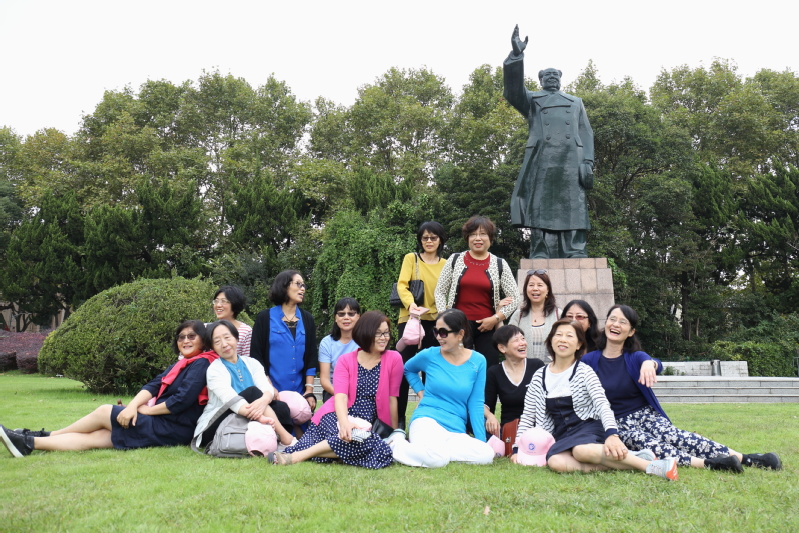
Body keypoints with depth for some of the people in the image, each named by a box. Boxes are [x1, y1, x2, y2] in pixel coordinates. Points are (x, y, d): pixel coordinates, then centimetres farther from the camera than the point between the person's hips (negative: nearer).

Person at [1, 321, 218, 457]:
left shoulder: (201, 363, -11)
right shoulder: (181, 365, 18)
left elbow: (183, 399, -21)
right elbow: (153, 385, 7)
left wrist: (147, 410, -8)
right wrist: (133, 406, -11)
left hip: (174, 430, -8)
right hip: (163, 424, 8)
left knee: (104, 412, -4)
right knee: (93, 437, 0)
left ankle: (37, 437, 7)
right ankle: (29, 443, 0)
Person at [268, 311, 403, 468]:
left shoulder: (394, 359, 0)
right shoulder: (346, 361, 3)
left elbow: (392, 399, 2)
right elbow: (340, 396, -12)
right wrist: (345, 422, -32)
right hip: (339, 416, -1)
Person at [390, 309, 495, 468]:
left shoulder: (478, 361, 4)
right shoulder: (429, 355, 2)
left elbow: (476, 403, 6)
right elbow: (408, 369, 25)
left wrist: (481, 440, 0)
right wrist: (421, 392, 10)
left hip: (457, 430, 3)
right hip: (428, 420, -3)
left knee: (487, 454, -27)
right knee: (436, 459, -36)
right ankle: (397, 443, -6)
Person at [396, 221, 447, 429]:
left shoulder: (445, 264, 10)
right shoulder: (411, 258, 4)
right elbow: (402, 285, -8)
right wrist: (410, 303, -27)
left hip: (435, 322, 2)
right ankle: (398, 417, 6)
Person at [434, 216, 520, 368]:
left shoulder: (500, 265, 5)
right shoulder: (455, 260, 6)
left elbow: (514, 298, 6)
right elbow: (440, 291, 9)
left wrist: (496, 318, -5)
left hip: (487, 328, 1)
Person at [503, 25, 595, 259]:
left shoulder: (575, 102, 29)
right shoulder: (532, 99, 23)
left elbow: (586, 133, 17)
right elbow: (513, 92, 2)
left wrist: (587, 161, 0)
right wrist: (516, 55, -8)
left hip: (571, 163, 2)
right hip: (542, 163, -2)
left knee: (572, 217, -6)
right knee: (541, 215, -8)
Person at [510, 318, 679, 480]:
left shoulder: (584, 372, -2)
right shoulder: (539, 377, 7)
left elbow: (602, 405, -14)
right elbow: (527, 416, 11)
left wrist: (612, 434, -32)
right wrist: (517, 449, 2)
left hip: (588, 427, -3)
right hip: (561, 436, 3)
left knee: (582, 450, -40)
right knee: (555, 462, -34)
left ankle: (649, 465, -33)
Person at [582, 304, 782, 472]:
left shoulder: (634, 357, 1)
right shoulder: (589, 361, -1)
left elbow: (657, 365, -22)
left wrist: (649, 364, -47)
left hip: (646, 415, 1)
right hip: (617, 424, -1)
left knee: (671, 435, -28)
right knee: (649, 444, -31)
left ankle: (742, 457, -39)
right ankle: (707, 463, -49)